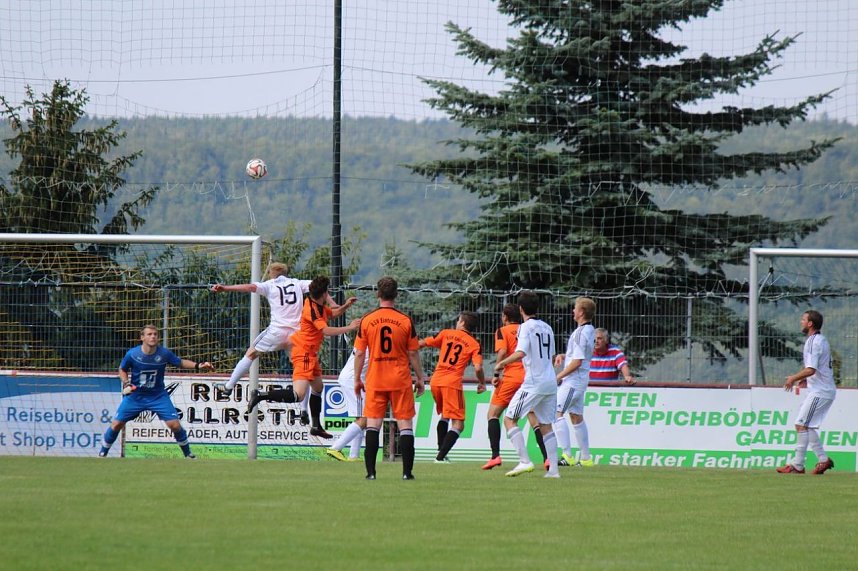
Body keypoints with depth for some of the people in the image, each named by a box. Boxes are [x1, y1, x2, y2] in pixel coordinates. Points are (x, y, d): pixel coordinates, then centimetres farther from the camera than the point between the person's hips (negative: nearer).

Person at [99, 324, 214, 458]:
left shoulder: (164, 353, -13)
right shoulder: (132, 354, -14)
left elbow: (181, 362, 1)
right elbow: (122, 370, 4)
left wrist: (198, 366, -14)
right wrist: (126, 383, -14)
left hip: (158, 396, 0)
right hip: (135, 395, 0)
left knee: (175, 425, -10)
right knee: (116, 424, -3)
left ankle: (188, 453, 10)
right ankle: (103, 452, 18)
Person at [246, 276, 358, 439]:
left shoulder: (319, 306, 8)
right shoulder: (312, 309, -21)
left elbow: (332, 313, 28)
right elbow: (326, 331, -28)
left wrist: (345, 306, 9)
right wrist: (349, 328, -22)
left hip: (311, 354, 11)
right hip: (303, 354, -11)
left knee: (318, 387, 23)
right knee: (298, 396, -21)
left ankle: (316, 426, 33)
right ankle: (260, 396, -19)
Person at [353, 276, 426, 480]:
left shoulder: (366, 321, -2)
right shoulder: (406, 321, -3)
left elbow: (359, 354, 1)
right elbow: (413, 354, 0)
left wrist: (357, 379, 12)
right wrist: (420, 379, 11)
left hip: (375, 381, 1)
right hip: (400, 379, -1)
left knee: (372, 424, 3)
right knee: (405, 424, 4)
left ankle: (370, 471, -3)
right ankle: (407, 471, 1)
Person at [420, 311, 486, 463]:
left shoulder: (446, 334, 9)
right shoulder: (474, 344, 2)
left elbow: (423, 343, 10)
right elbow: (478, 368, -9)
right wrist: (482, 383, 9)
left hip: (435, 381, 4)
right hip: (452, 383, -4)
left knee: (444, 416, 27)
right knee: (458, 425, -2)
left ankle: (441, 452, 25)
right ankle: (441, 456, -17)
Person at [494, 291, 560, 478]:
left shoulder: (526, 327, -7)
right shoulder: (547, 328, 15)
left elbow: (520, 353, -21)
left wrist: (501, 363, -7)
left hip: (534, 382, -7)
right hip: (551, 382, 7)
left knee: (509, 419, -2)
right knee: (546, 425, 14)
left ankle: (524, 461, -15)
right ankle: (553, 468, 6)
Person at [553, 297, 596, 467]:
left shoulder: (581, 333, -19)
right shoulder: (590, 330, 11)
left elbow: (577, 361, -21)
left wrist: (559, 376, -13)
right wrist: (563, 356, 11)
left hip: (572, 379, -10)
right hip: (581, 380, 10)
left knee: (557, 413, -15)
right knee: (576, 416, 17)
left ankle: (567, 455, -21)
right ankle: (586, 458, 21)